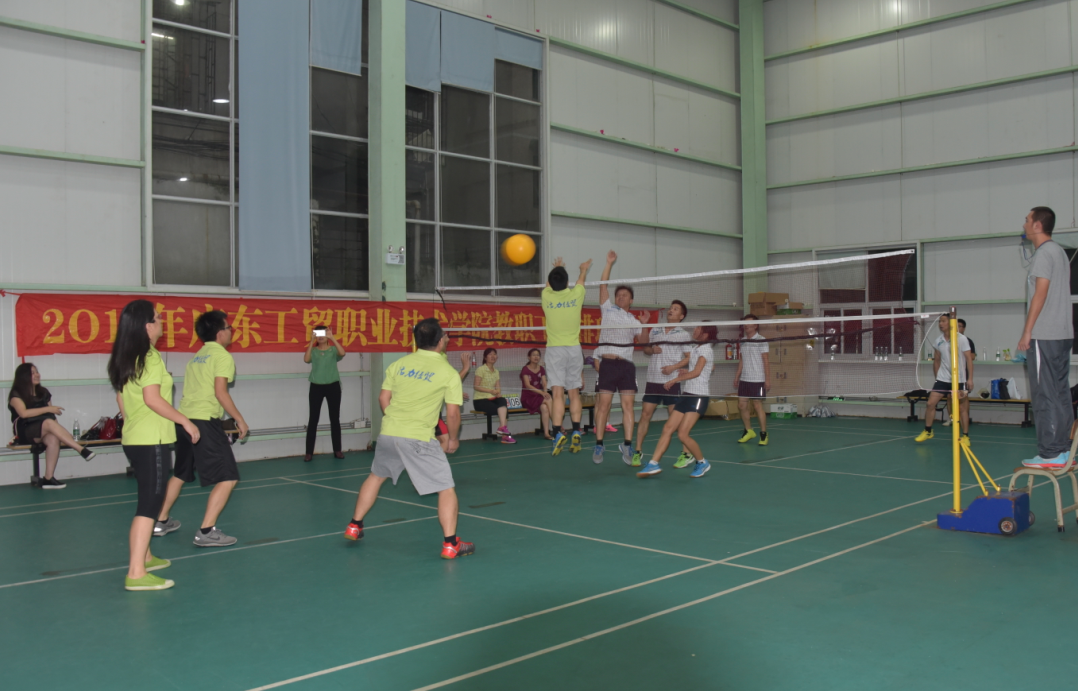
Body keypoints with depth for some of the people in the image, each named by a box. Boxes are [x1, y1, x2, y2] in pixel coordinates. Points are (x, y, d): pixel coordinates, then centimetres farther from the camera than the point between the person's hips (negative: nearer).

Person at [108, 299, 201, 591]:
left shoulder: (125, 358, 12)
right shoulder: (151, 357, -14)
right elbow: (152, 398, -22)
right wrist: (185, 421, -15)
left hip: (132, 439, 9)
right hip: (153, 441, -9)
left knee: (148, 499, 22)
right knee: (149, 504, -8)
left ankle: (143, 556, 34)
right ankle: (136, 574, -10)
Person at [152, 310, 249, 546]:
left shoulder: (196, 357, 19)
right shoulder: (223, 356, -5)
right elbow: (220, 391, -14)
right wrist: (239, 419, -8)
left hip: (183, 420, 9)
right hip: (205, 422, -9)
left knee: (180, 474, 27)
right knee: (228, 478, -6)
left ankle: (161, 521, 37)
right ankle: (206, 531, -11)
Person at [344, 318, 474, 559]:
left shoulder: (398, 364, 6)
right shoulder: (449, 372, -6)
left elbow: (383, 399, 11)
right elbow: (452, 413, -7)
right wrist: (453, 439, 10)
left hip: (388, 433, 5)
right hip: (419, 439, -5)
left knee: (375, 476, 28)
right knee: (446, 488, 3)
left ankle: (354, 526, 37)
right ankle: (450, 544, -1)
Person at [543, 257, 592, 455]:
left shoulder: (546, 296, -3)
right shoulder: (576, 295, -1)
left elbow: (549, 284, 22)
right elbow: (581, 280, 23)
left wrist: (556, 268, 42)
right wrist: (584, 269, 46)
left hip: (554, 349, -1)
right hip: (574, 349, 1)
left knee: (557, 393, -8)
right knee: (574, 393, 9)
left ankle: (558, 433, -19)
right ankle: (576, 432, 5)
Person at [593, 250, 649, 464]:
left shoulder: (634, 321, 18)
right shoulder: (608, 310, 13)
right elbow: (603, 285, 8)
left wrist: (644, 324, 8)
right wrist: (609, 263, 6)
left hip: (627, 365, 2)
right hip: (608, 363, -2)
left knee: (628, 406, -5)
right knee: (603, 405, -5)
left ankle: (627, 446, -2)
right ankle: (599, 445, 1)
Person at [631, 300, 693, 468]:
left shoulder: (683, 335, 0)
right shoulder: (654, 331, 12)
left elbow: (689, 358, -3)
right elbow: (645, 349, 20)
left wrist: (673, 367, -17)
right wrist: (651, 349, -3)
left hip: (671, 382, -4)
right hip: (653, 380, 4)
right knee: (645, 415, -1)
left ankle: (687, 454, 9)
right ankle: (638, 452, 7)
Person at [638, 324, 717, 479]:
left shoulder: (706, 348, -10)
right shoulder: (696, 348, 16)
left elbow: (696, 372, -17)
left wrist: (674, 380, -9)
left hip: (698, 396, -9)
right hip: (687, 394, 9)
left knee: (682, 434, -13)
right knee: (667, 428, 0)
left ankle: (702, 463, 7)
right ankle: (654, 463, 0)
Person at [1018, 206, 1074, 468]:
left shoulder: (1044, 253, -10)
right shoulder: (1060, 252, 18)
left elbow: (1040, 295, -15)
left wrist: (1027, 332, -14)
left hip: (1044, 336, -9)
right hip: (1063, 334, 9)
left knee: (1045, 396, -8)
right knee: (1061, 394, 9)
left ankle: (1050, 454, -7)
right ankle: (1063, 451, 12)